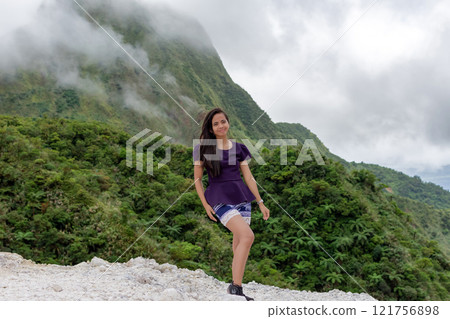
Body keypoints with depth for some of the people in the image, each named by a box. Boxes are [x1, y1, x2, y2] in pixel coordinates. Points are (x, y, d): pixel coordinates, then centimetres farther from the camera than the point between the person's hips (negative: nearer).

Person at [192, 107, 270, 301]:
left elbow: (248, 177, 13)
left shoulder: (238, 148, 11)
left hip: (241, 196, 5)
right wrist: (205, 205, -3)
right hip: (219, 198, -5)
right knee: (248, 236, -23)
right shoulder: (203, 148, 2)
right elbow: (197, 179, 4)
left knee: (239, 244, 4)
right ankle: (236, 287, -19)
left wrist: (260, 203, 11)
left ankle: (235, 286, 16)